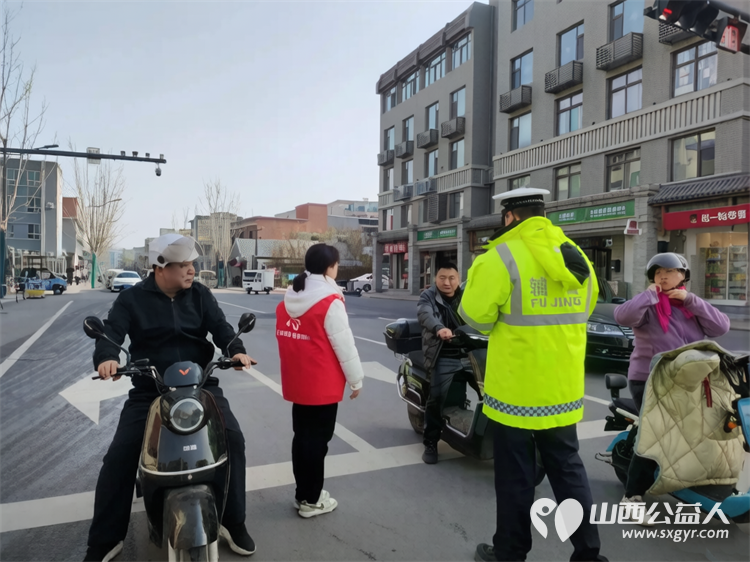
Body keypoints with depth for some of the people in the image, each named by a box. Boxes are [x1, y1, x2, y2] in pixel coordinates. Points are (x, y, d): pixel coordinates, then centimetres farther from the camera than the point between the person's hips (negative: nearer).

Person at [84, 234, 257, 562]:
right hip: (149, 390, -1)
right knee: (119, 457, -8)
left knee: (233, 439, -14)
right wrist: (107, 357, -35)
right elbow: (111, 331, -12)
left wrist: (236, 350, -26)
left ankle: (233, 521, 5)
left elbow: (220, 326, -5)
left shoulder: (199, 295, 5)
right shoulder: (132, 299, 0)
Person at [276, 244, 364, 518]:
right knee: (318, 440, 5)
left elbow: (286, 339, 10)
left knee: (301, 436, 17)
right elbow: (344, 345, -15)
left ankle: (302, 494, 30)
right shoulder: (330, 302, -18)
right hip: (323, 386, -7)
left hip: (296, 383, 7)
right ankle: (311, 500, 17)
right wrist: (356, 379, -4)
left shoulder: (288, 300, 5)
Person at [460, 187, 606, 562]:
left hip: (517, 391, -6)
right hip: (563, 390, 6)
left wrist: (481, 272, 4)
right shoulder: (577, 258, 6)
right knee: (568, 470, 19)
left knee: (515, 478, 9)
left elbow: (475, 317, -11)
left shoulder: (503, 257, -16)